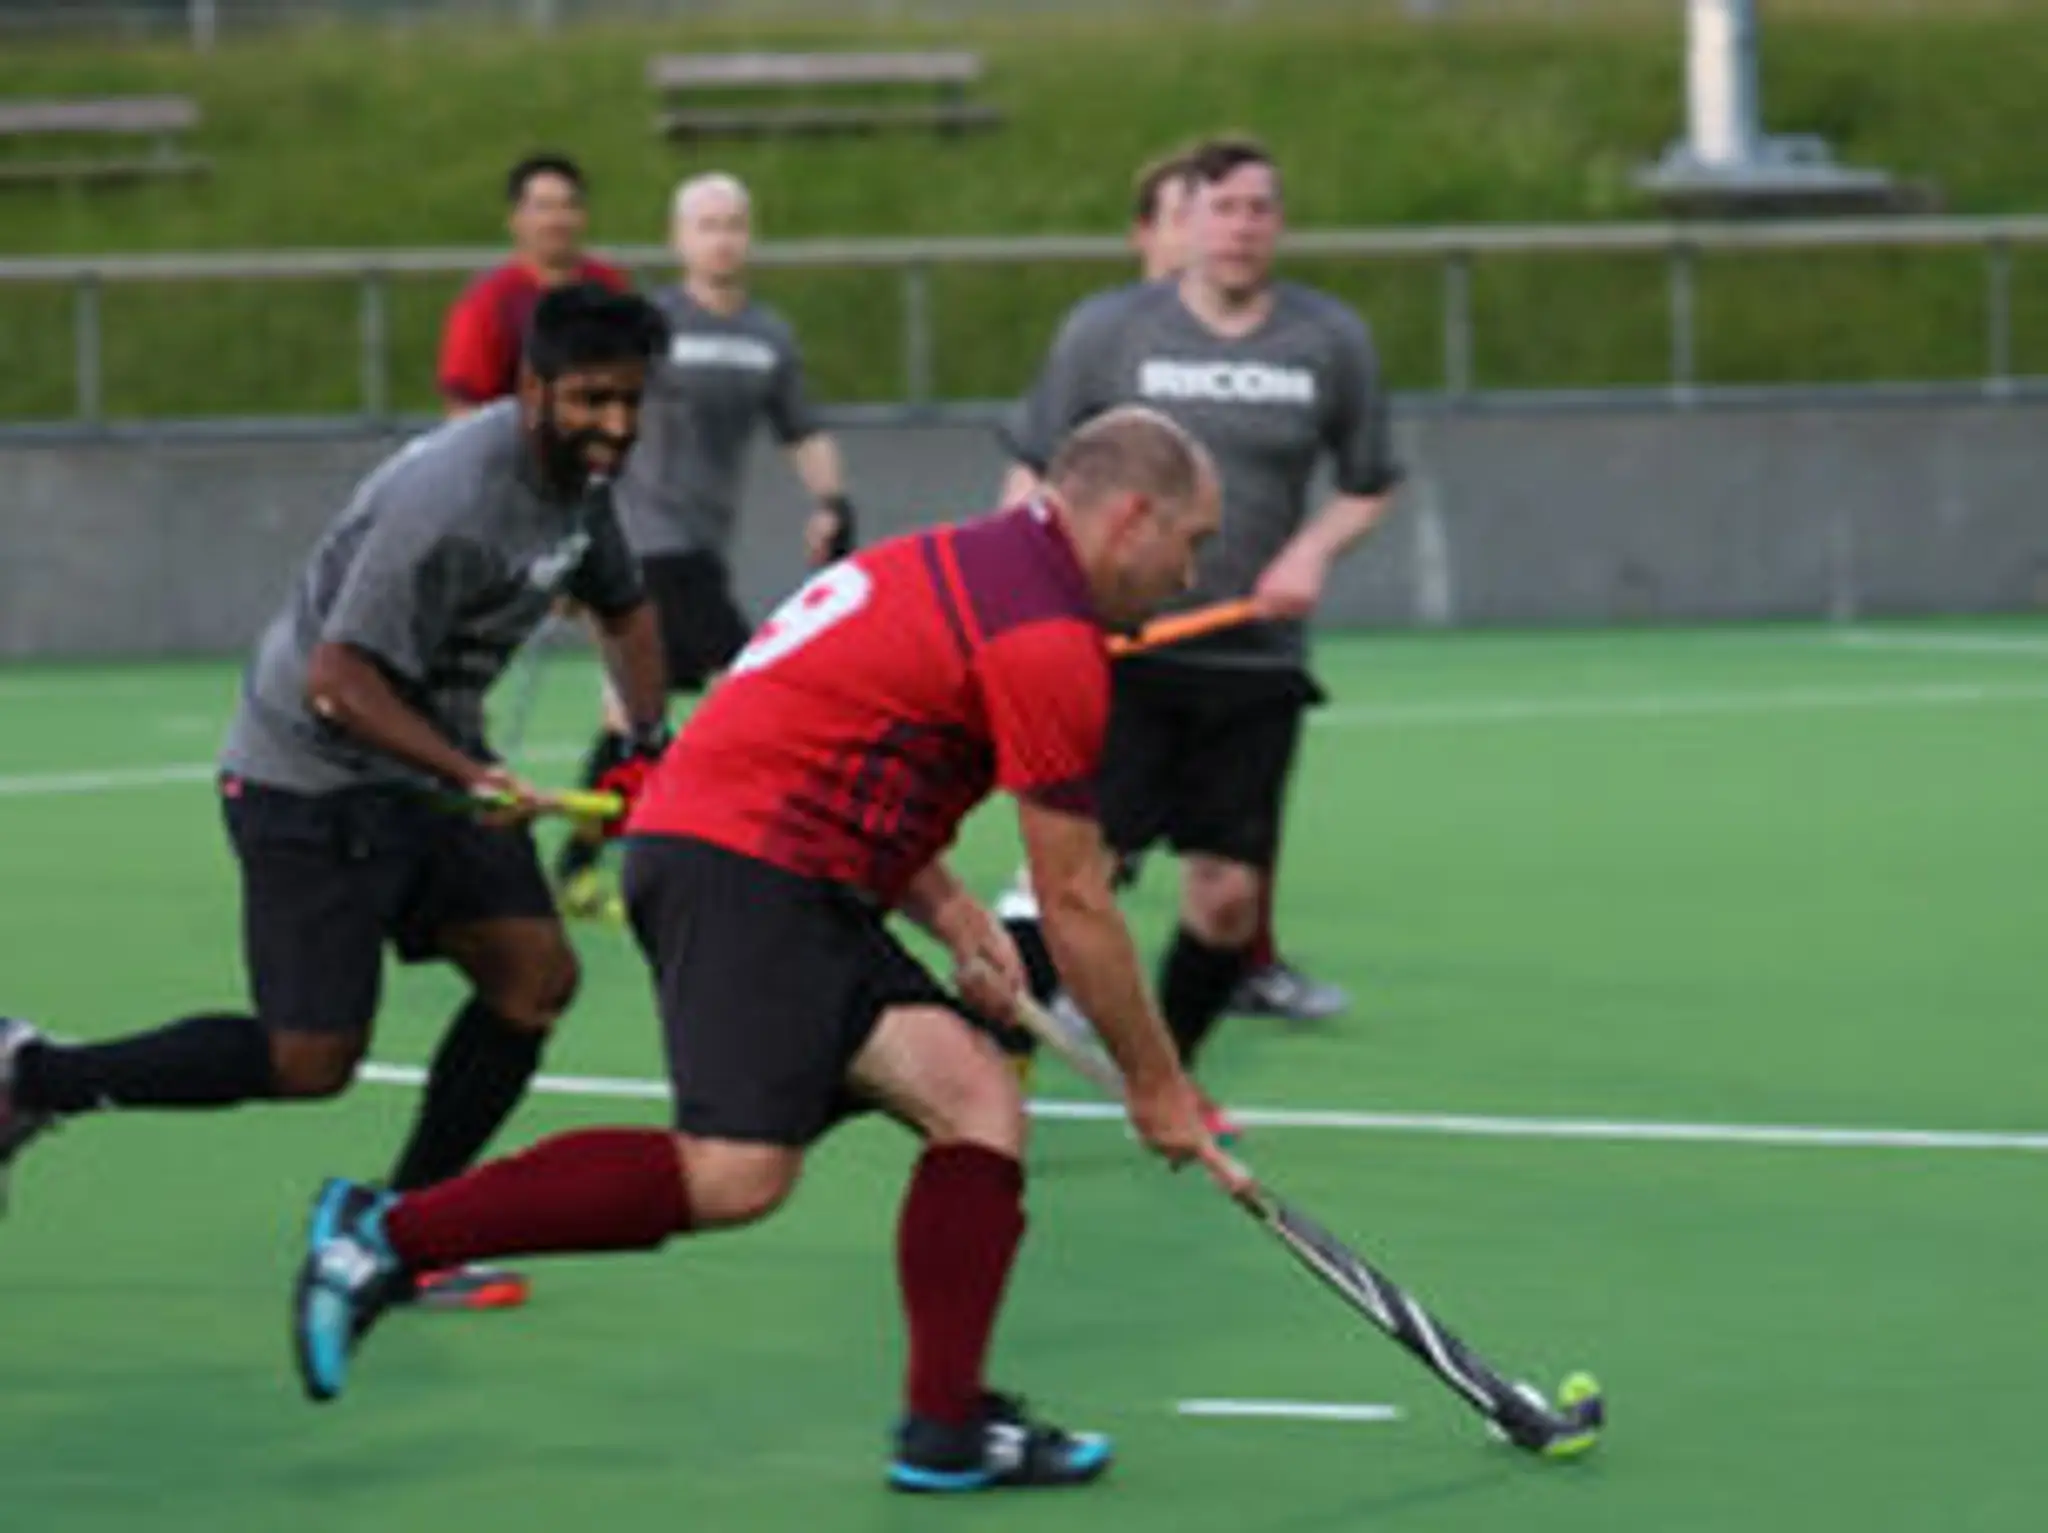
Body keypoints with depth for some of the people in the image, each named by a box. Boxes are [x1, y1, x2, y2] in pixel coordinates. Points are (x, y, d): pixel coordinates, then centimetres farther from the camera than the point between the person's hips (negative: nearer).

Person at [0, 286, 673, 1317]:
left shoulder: (574, 474, 3)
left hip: (427, 762, 9)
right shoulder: (453, 501, -28)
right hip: (310, 777, -9)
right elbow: (339, 682, -31)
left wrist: (649, 740, 11)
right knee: (310, 1062, -8)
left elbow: (621, 606, 24)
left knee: (535, 976, -3)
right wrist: (467, 778, -35)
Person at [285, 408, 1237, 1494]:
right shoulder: (1050, 643, -10)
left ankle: (947, 1432, -4)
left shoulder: (971, 566, 20)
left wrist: (951, 914, 15)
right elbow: (1075, 904, -6)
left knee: (980, 1104, 1)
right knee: (734, 1176, -19)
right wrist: (1156, 1083, 5)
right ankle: (388, 1233, -13)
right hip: (740, 868, -11)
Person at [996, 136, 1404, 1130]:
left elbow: (1371, 484, 16)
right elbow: (1037, 477, 6)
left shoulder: (1332, 341, 5)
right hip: (1117, 652, -3)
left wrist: (1315, 547, -3)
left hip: (1254, 662, 3)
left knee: (1228, 897, 2)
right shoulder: (1105, 330, 0)